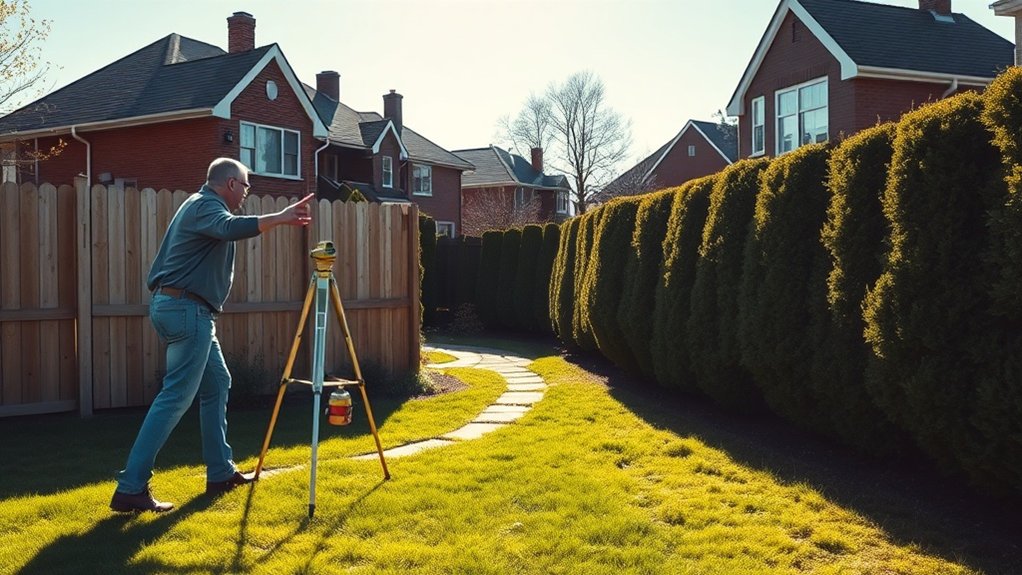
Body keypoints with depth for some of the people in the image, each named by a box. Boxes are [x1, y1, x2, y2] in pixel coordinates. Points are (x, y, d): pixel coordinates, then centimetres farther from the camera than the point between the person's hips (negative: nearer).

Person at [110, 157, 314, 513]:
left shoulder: (201, 204, 19)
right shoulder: (207, 205, -11)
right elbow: (231, 228, -34)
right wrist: (280, 218, -38)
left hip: (182, 308, 11)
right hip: (187, 309, -11)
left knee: (217, 384, 15)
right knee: (176, 396, -11)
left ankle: (221, 473, 21)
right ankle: (131, 488, -12)